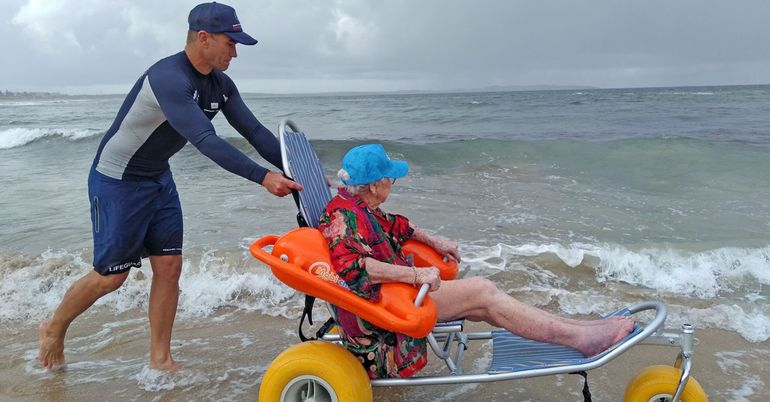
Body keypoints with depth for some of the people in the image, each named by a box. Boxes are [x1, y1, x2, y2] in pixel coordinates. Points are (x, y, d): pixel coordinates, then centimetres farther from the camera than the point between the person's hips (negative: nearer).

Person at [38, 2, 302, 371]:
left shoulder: (219, 84, -3)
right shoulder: (169, 78, -30)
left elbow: (254, 131, -4)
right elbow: (206, 141, -38)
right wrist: (263, 177, -43)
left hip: (158, 178, 8)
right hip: (117, 182, -8)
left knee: (169, 266, 4)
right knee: (112, 275, 3)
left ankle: (160, 360, 16)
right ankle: (53, 330, 31)